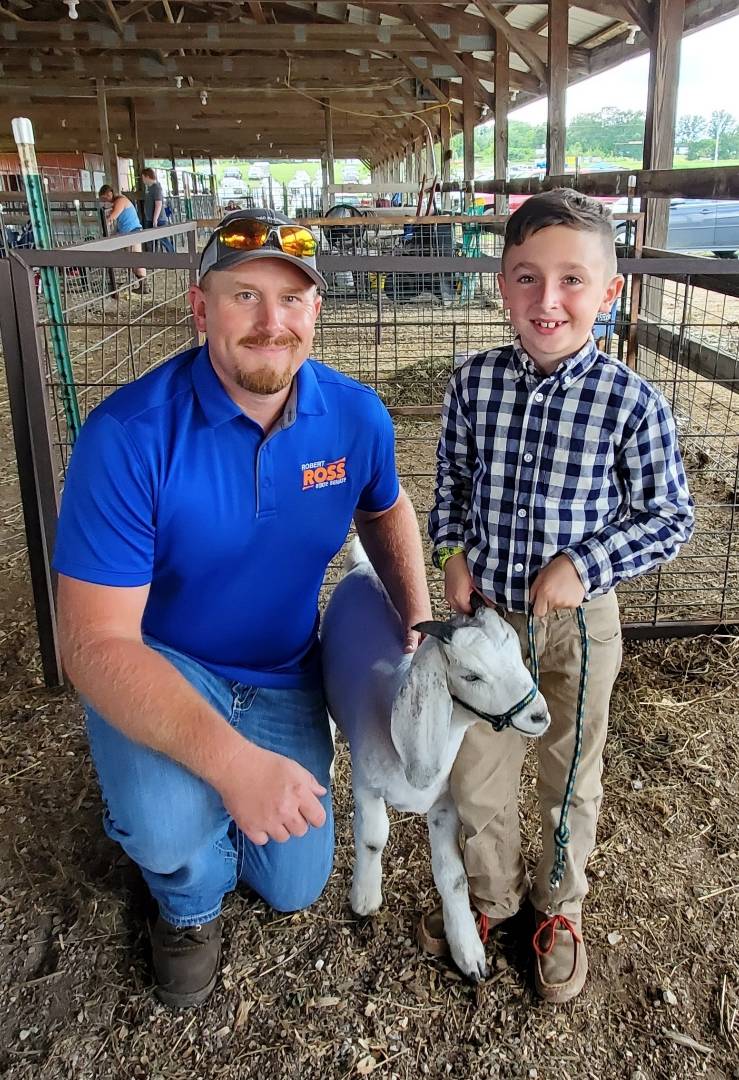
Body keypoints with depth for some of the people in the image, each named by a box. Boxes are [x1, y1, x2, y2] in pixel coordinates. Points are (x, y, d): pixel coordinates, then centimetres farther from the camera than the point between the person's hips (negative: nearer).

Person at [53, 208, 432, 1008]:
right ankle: (187, 902, 6)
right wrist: (232, 761, -43)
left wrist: (419, 622, -6)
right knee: (173, 832, -34)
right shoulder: (128, 434, -29)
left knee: (294, 888, 13)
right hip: (155, 669, -4)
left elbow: (386, 511, 9)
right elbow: (95, 641, -30)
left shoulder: (356, 416, -14)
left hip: (284, 679, 4)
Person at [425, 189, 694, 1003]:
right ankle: (492, 892, 46)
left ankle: (560, 905, 47)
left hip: (579, 623, -2)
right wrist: (453, 556, -4)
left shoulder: (631, 403, -18)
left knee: (570, 776, 20)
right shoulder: (475, 382, -9)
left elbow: (671, 518, -9)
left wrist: (584, 563, -20)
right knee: (475, 775, 18)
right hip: (486, 611, 3)